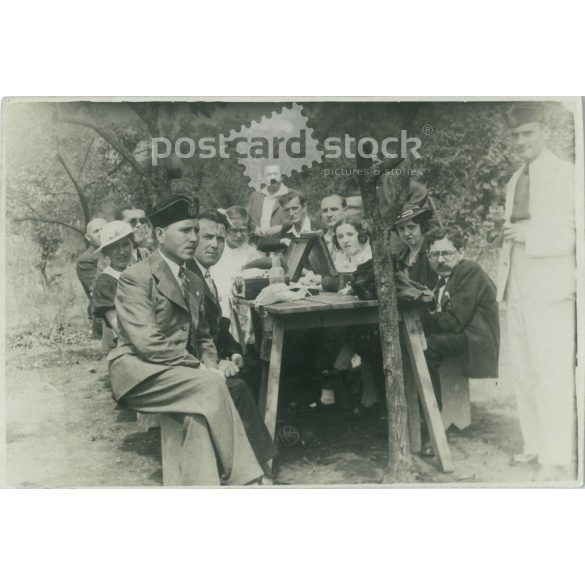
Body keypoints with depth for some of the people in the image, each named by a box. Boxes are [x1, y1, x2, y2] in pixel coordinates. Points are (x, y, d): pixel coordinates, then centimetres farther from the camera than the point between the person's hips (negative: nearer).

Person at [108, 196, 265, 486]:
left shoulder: (194, 282, 19)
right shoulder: (135, 277, -6)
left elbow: (203, 336, 25)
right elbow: (146, 342, -16)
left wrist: (209, 364, 3)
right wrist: (198, 368, -17)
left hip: (183, 372, 6)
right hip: (139, 371, -6)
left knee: (201, 410, -28)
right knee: (211, 386, -28)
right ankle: (238, 476, -19)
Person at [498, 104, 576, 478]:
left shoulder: (566, 175, -4)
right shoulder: (514, 182, 17)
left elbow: (571, 233, -10)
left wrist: (530, 234, -18)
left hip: (550, 289, -7)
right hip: (517, 290, 7)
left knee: (553, 375, -7)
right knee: (523, 373, 10)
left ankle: (558, 458, 0)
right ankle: (535, 445, 20)